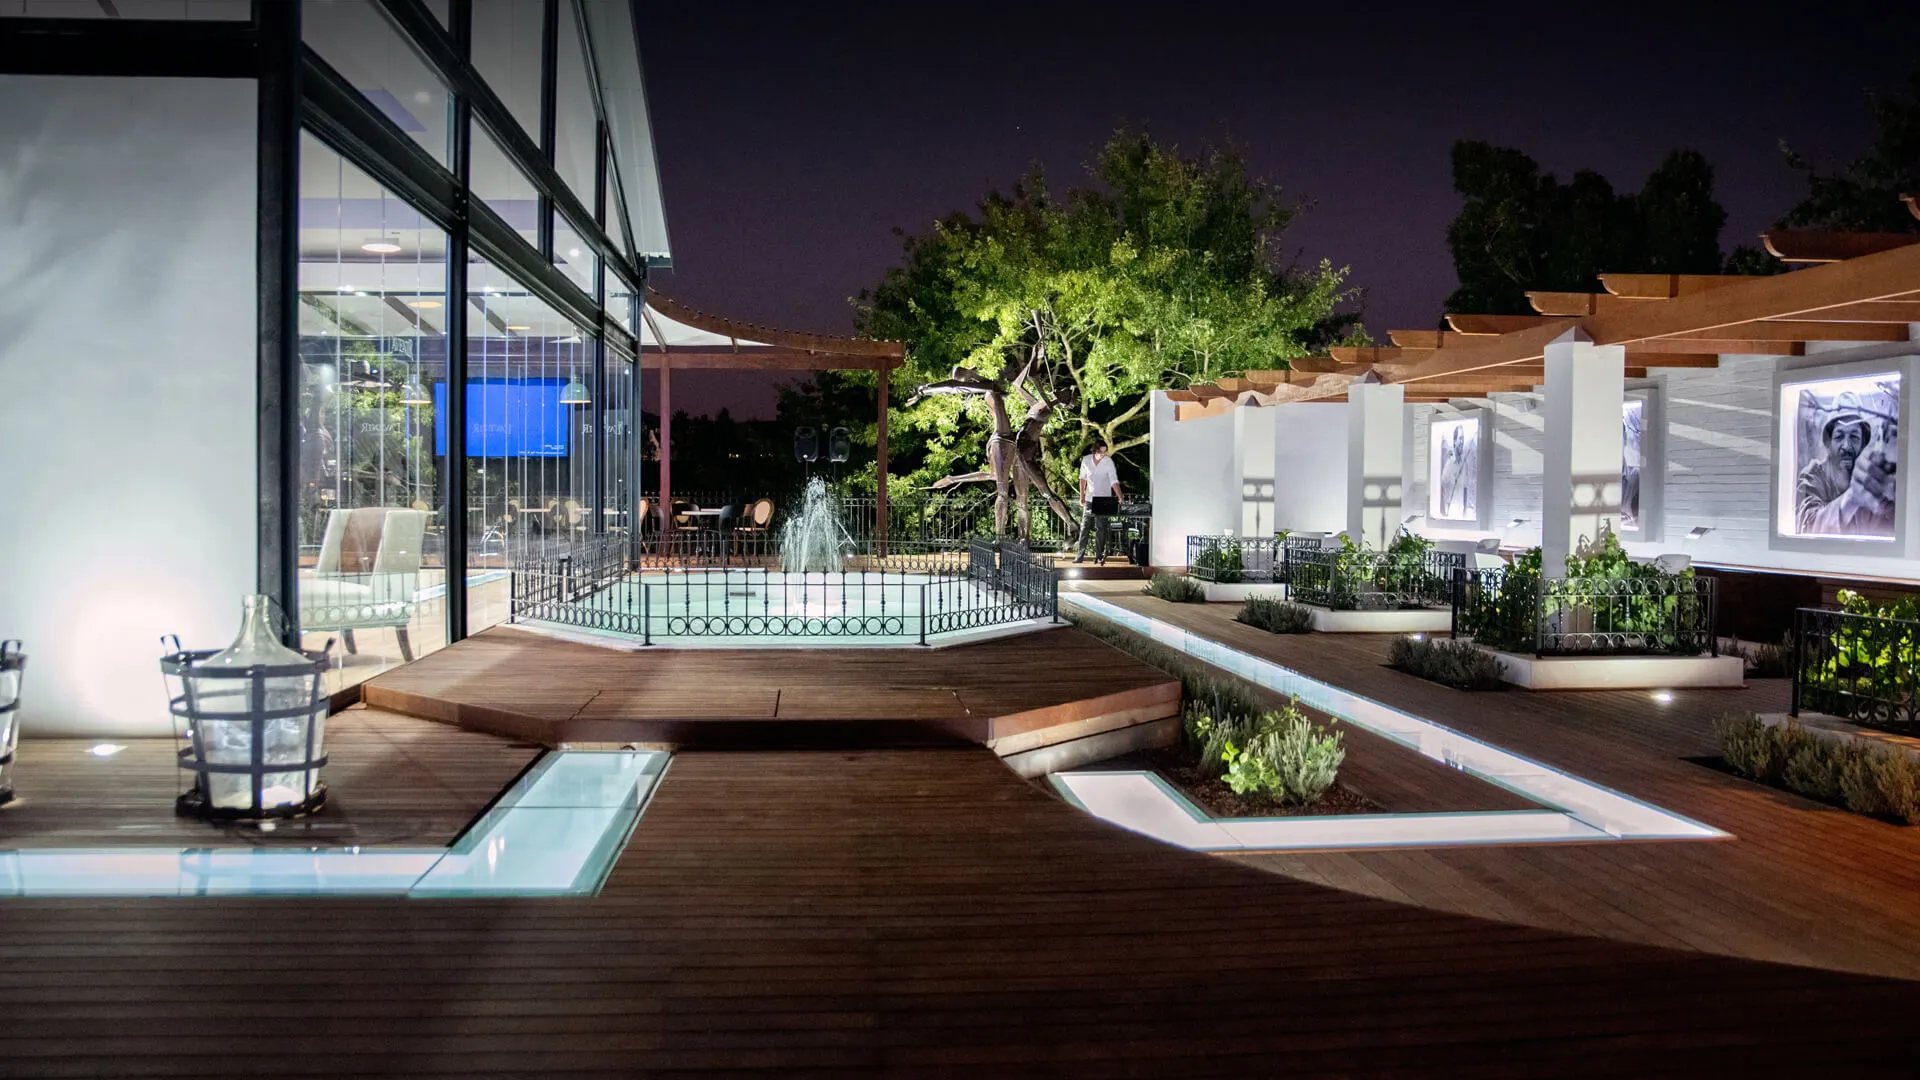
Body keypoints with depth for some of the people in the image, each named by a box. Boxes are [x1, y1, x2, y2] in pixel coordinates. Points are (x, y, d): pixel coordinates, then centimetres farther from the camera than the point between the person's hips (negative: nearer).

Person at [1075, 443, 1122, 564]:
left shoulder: (1108, 462, -14)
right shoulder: (1086, 460, -5)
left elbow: (1114, 481, -18)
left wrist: (1120, 498, -29)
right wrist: (1082, 496, 7)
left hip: (1104, 500, -3)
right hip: (1089, 499, 3)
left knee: (1101, 528, -1)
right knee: (1084, 527, 4)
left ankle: (1099, 555, 6)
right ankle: (1080, 555, 9)